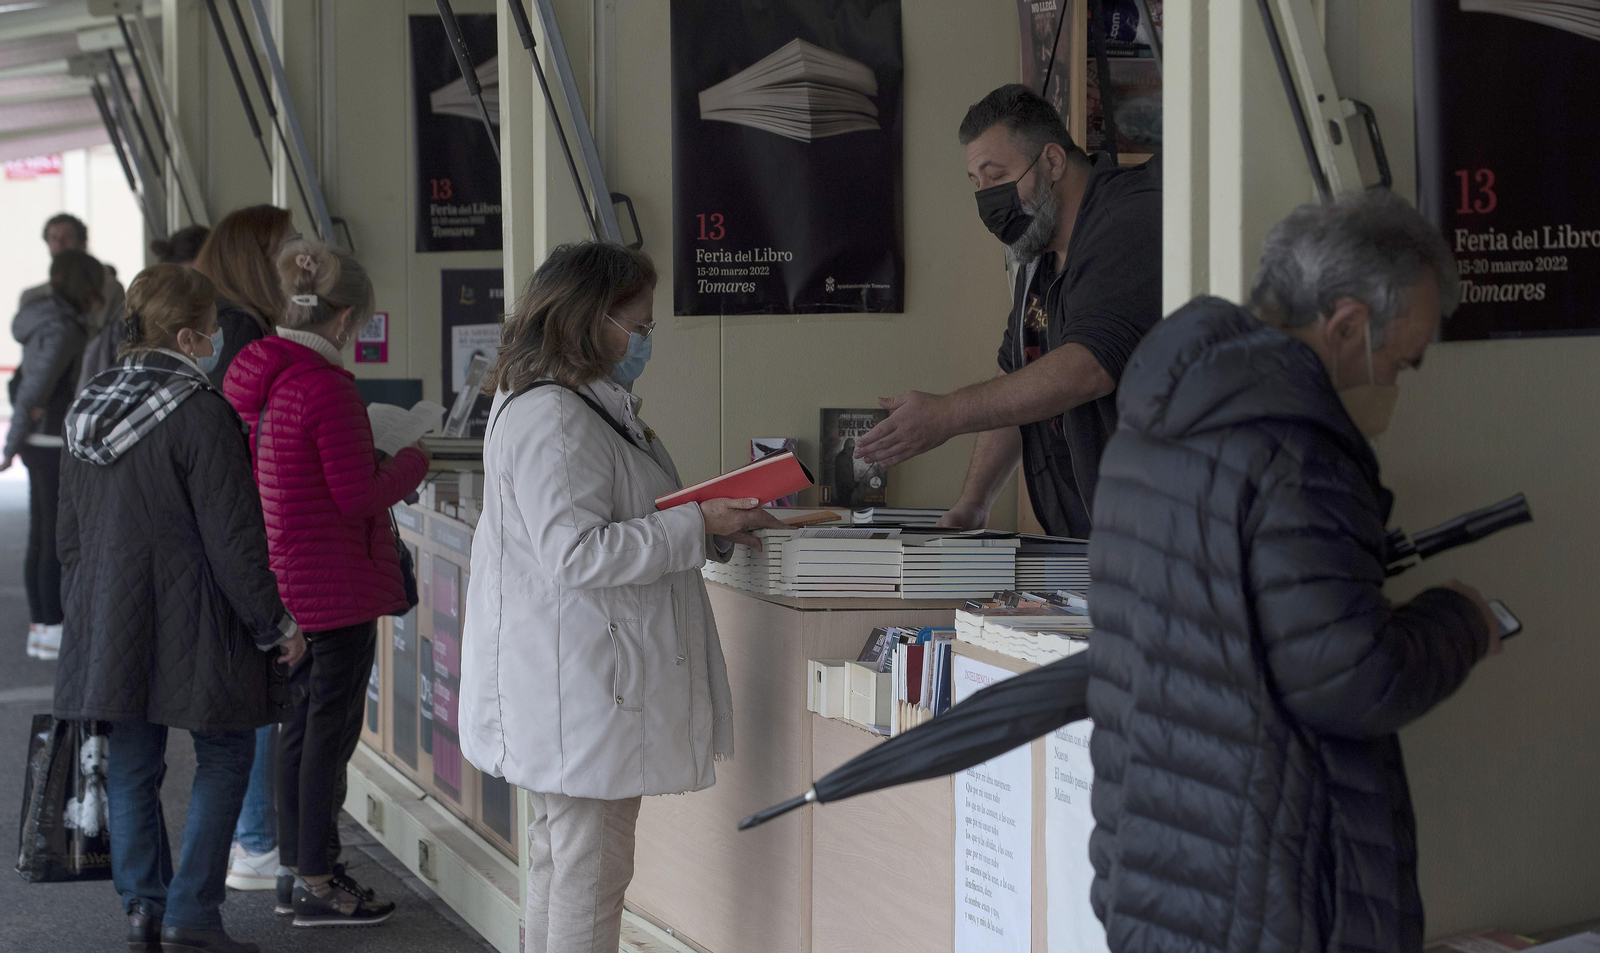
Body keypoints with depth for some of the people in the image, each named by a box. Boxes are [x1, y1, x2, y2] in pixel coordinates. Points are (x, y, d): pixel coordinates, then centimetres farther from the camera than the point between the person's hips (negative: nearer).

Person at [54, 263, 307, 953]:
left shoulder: (86, 411, 7)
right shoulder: (202, 415, -16)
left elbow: (70, 533, 14)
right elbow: (234, 537, -16)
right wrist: (276, 625, -7)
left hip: (108, 621, 7)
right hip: (190, 623, -6)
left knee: (132, 765, 13)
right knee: (224, 755, 6)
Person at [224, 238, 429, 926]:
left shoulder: (250, 376, 7)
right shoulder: (326, 386, -20)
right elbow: (357, 496, -19)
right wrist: (412, 463, -2)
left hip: (278, 583, 9)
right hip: (336, 586, -9)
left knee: (299, 727, 18)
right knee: (329, 730, 1)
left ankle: (297, 866, 27)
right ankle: (314, 886, 8)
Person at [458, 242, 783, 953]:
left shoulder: (593, 407, 16)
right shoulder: (550, 417, -19)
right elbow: (575, 552, -25)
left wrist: (713, 524, 12)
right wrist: (697, 525, -20)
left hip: (584, 680, 11)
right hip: (578, 686, -11)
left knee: (561, 856, 18)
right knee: (591, 868, -5)